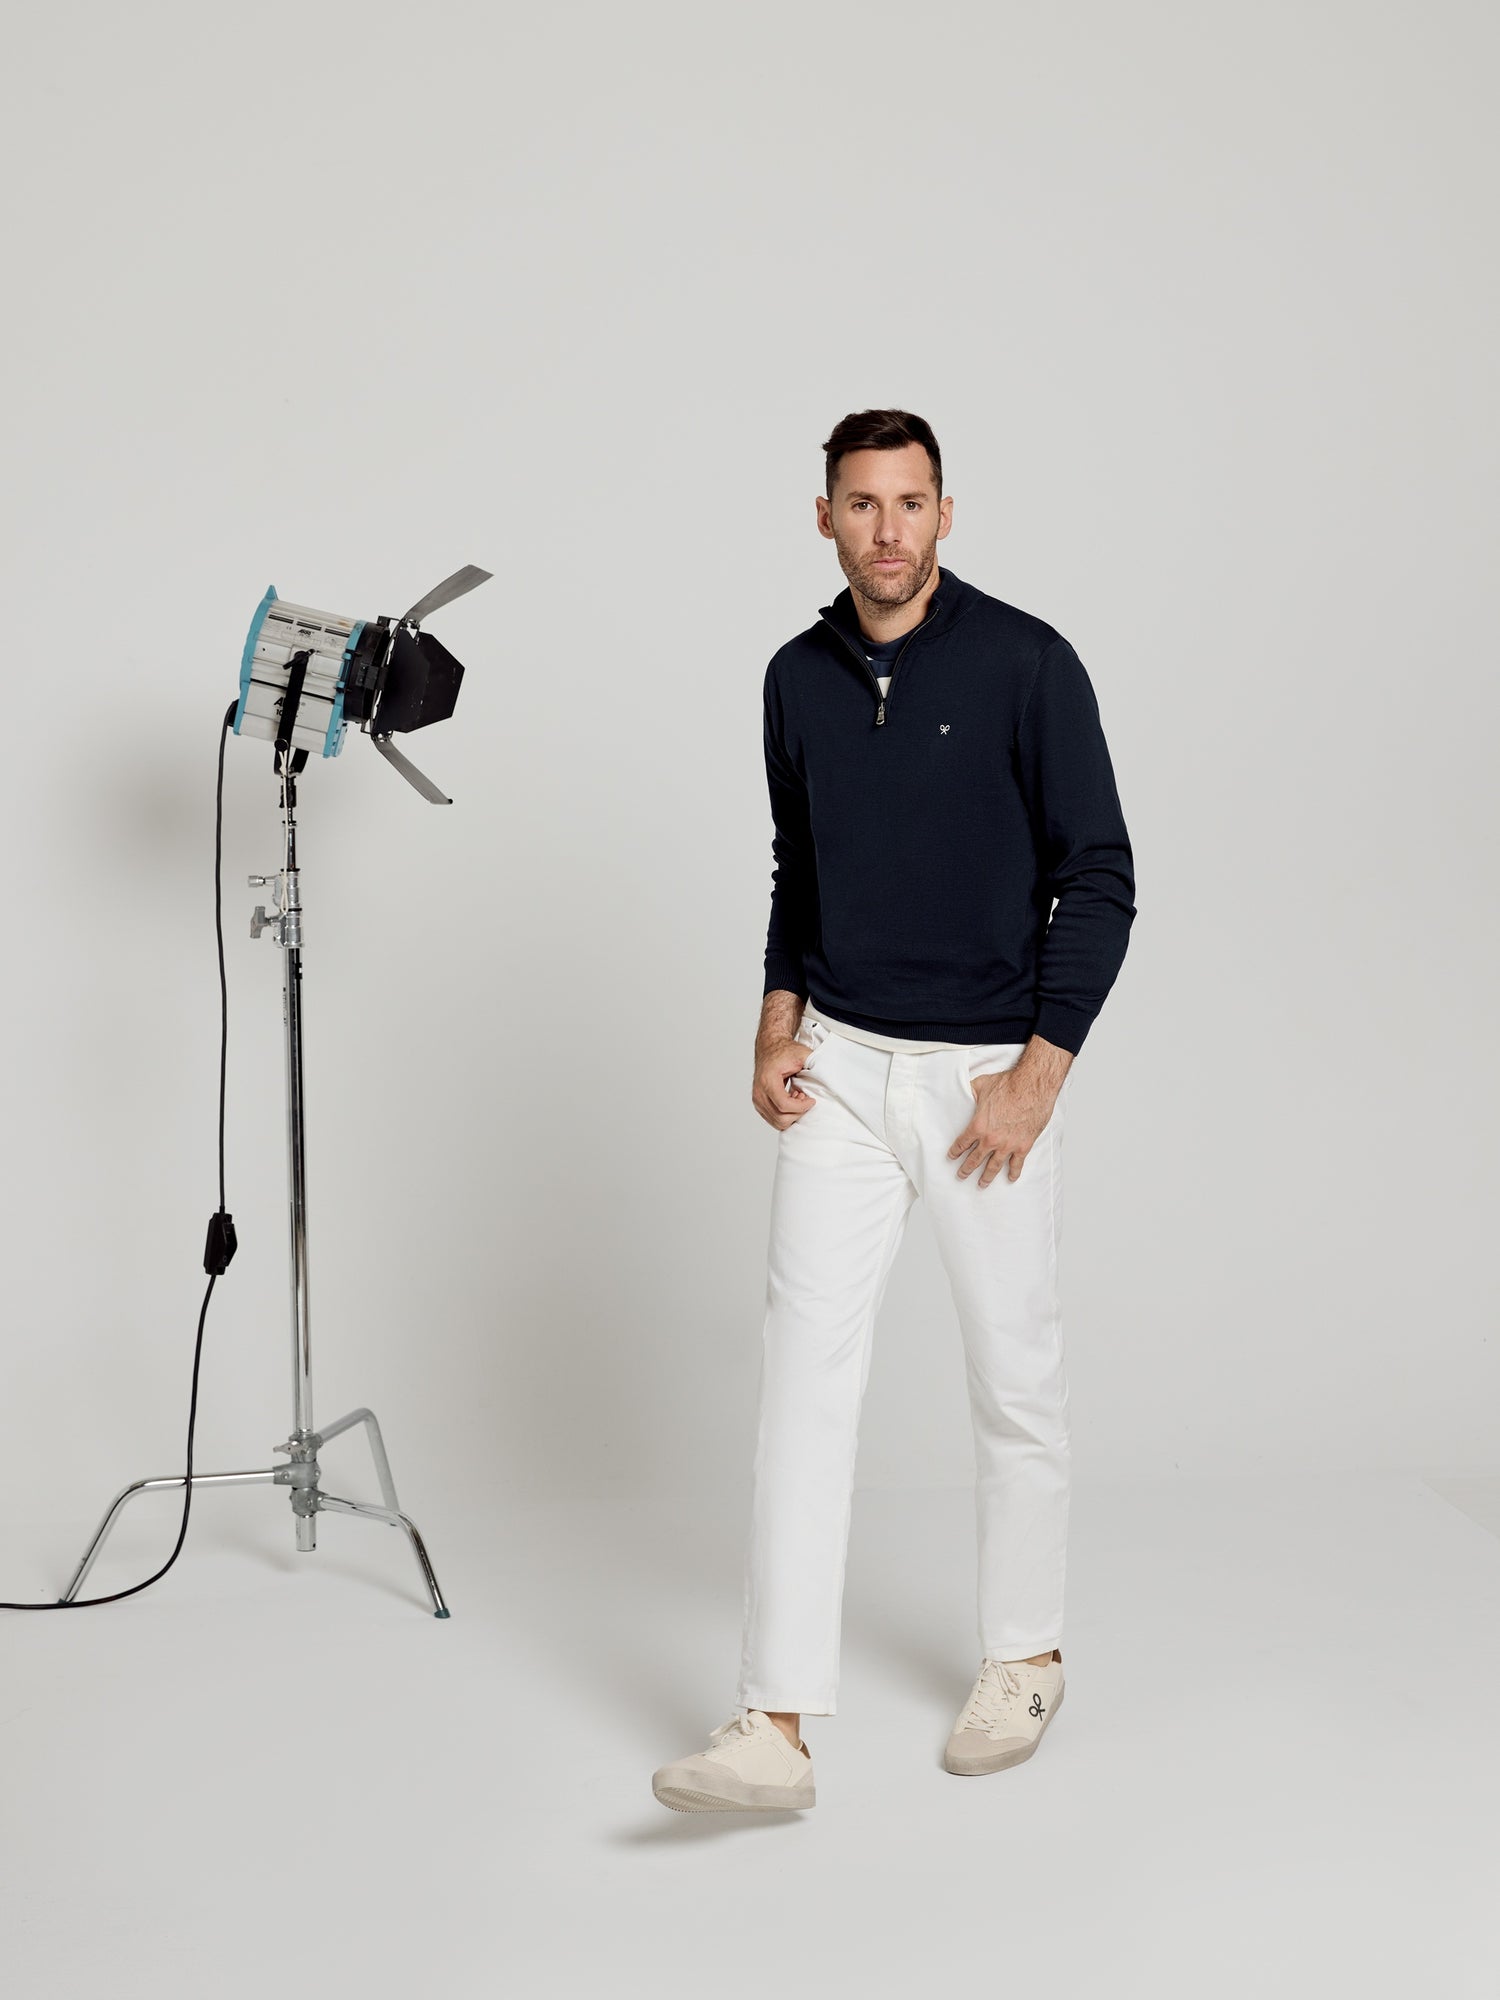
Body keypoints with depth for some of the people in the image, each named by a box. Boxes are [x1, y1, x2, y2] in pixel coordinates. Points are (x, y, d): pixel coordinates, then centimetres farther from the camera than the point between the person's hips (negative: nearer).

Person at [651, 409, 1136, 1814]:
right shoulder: (798, 678, 5)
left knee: (1014, 1374, 9)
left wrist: (1038, 1073, -14)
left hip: (989, 1073, -3)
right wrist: (778, 1020, 4)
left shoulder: (1024, 663, -10)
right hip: (840, 1067, 4)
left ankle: (1023, 1656, 31)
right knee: (805, 1366, -4)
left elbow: (1099, 879, -9)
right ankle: (775, 1726, -3)